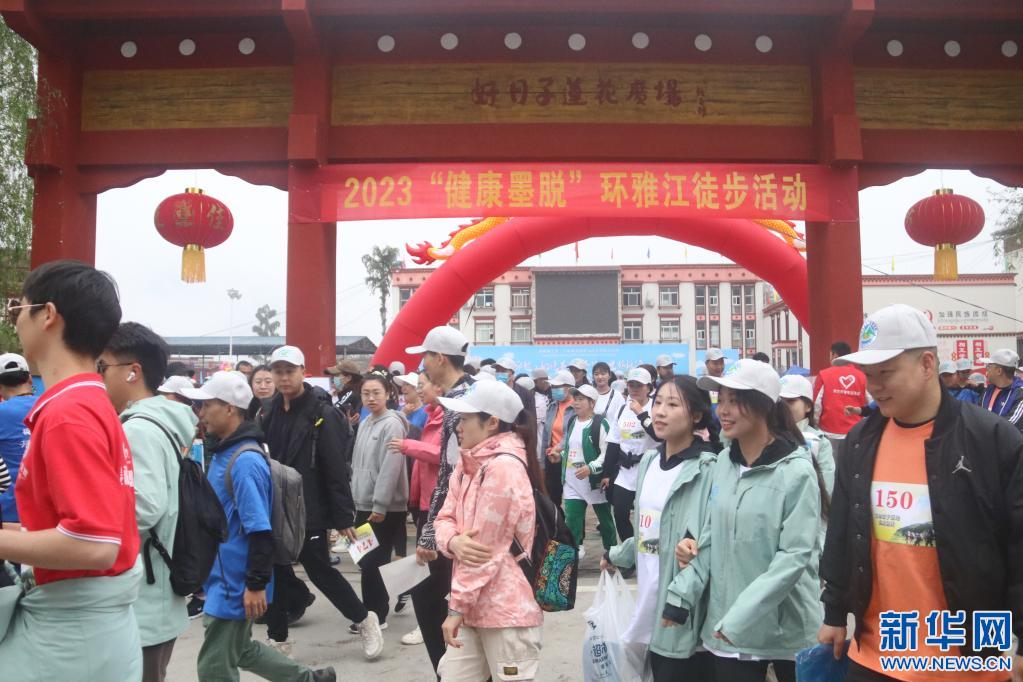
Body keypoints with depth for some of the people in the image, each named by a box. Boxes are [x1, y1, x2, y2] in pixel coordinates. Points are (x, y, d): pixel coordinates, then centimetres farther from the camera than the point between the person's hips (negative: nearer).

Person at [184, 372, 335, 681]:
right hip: (224, 577, 9)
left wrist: (256, 584, -22)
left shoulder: (245, 461, -22)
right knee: (242, 650, 22)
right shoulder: (224, 452, 8)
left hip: (235, 584, -9)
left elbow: (260, 530, -24)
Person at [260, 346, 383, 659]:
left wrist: (344, 517, -16)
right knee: (276, 573, 10)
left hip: (310, 511, -6)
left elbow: (336, 470, -16)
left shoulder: (322, 413, -14)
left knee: (320, 571, 4)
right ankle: (277, 639, 26)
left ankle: (364, 621, 24)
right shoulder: (273, 413, 7)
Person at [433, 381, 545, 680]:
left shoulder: (503, 467, -20)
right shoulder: (468, 463, 9)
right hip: (475, 604, 8)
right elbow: (445, 519, 8)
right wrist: (454, 541, -16)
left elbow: (487, 548, -19)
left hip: (507, 609, -8)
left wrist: (456, 607, -13)